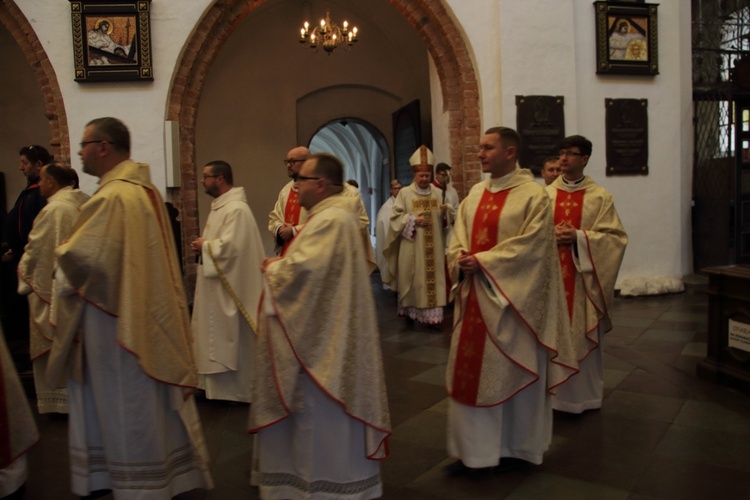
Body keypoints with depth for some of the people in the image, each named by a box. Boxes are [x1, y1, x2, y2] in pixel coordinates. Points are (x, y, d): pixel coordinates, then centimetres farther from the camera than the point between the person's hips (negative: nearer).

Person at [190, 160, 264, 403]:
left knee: (230, 339, 0)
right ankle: (218, 385, 26)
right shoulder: (220, 206, 14)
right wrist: (204, 245, 2)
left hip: (229, 286, -11)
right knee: (217, 337, 15)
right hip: (216, 284, 11)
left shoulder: (236, 209, -19)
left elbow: (230, 246, -28)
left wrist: (204, 246, -13)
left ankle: (235, 390, 13)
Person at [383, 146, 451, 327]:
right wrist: (412, 219, -18)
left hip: (433, 247, 3)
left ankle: (432, 315, 6)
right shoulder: (405, 193, -1)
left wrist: (445, 210, -9)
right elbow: (395, 217, -5)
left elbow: (446, 218, 12)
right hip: (412, 247, -3)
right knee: (413, 280, 2)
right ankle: (411, 311, 17)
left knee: (433, 279, 2)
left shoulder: (437, 193, 10)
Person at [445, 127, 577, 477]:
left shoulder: (533, 196, -8)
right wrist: (461, 261, -12)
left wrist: (482, 261, -18)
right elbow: (458, 240, 9)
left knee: (513, 372, 8)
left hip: (512, 299, -6)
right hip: (474, 296, 7)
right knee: (470, 371, 10)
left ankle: (517, 448, 27)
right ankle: (475, 449, 25)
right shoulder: (475, 195, 11)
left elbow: (529, 246, -17)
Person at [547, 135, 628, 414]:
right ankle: (554, 390, 17)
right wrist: (551, 235, -15)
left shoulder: (600, 197, 2)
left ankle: (584, 394, 19)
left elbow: (616, 237, -4)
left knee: (583, 337, 4)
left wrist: (579, 237, -16)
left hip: (583, 279, -1)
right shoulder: (545, 195, 8)